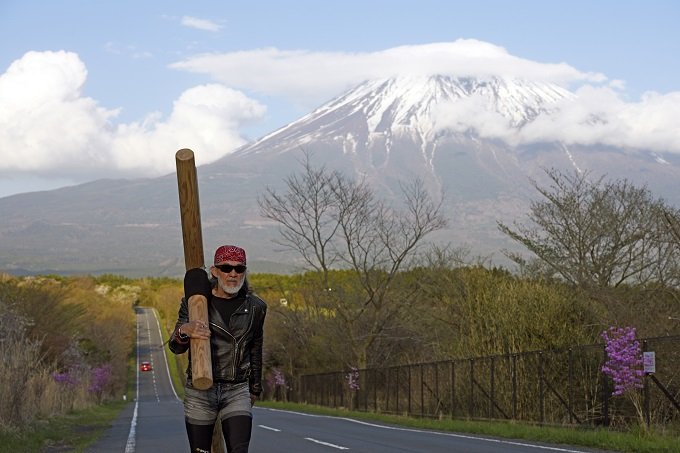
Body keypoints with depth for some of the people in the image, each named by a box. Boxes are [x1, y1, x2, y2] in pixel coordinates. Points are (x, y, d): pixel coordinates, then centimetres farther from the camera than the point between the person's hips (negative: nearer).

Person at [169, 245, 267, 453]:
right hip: (199, 392, 0)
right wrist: (184, 331, -32)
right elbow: (176, 347, -9)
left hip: (237, 391, 0)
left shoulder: (255, 307, 3)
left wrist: (255, 388, 27)